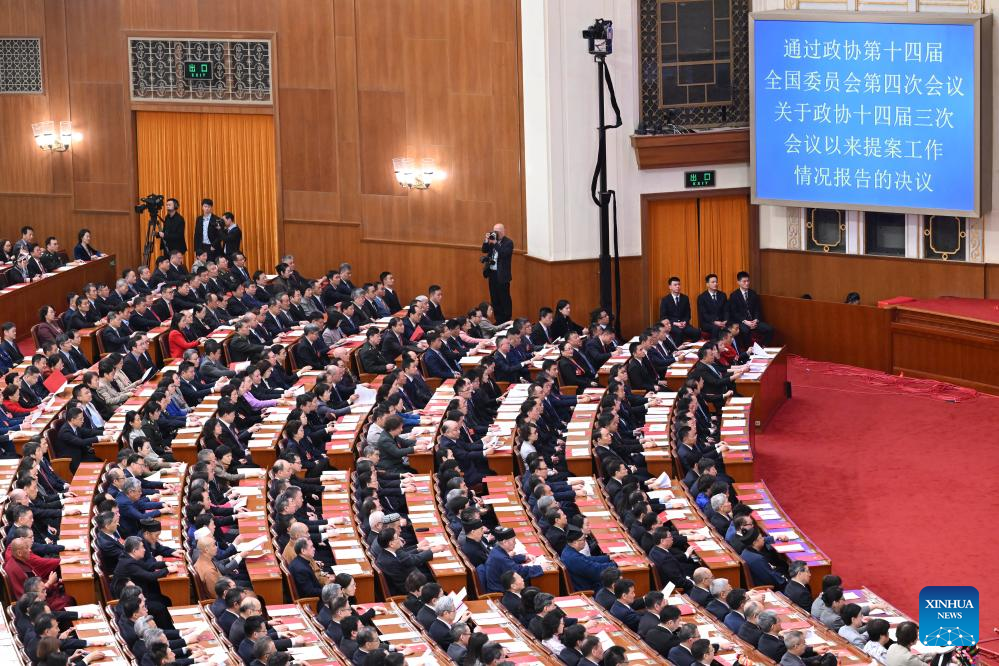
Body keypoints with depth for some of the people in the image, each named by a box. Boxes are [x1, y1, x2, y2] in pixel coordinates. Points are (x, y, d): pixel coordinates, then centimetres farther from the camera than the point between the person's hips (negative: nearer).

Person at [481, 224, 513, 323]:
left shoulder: (508, 242, -9)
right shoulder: (493, 240, 10)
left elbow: (504, 253, -24)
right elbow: (484, 250, 6)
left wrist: (495, 243, -28)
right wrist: (486, 241, -9)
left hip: (502, 275, -7)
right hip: (492, 273, 7)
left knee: (504, 299, -2)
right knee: (495, 299, 11)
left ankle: (507, 320, 3)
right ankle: (498, 320, 18)